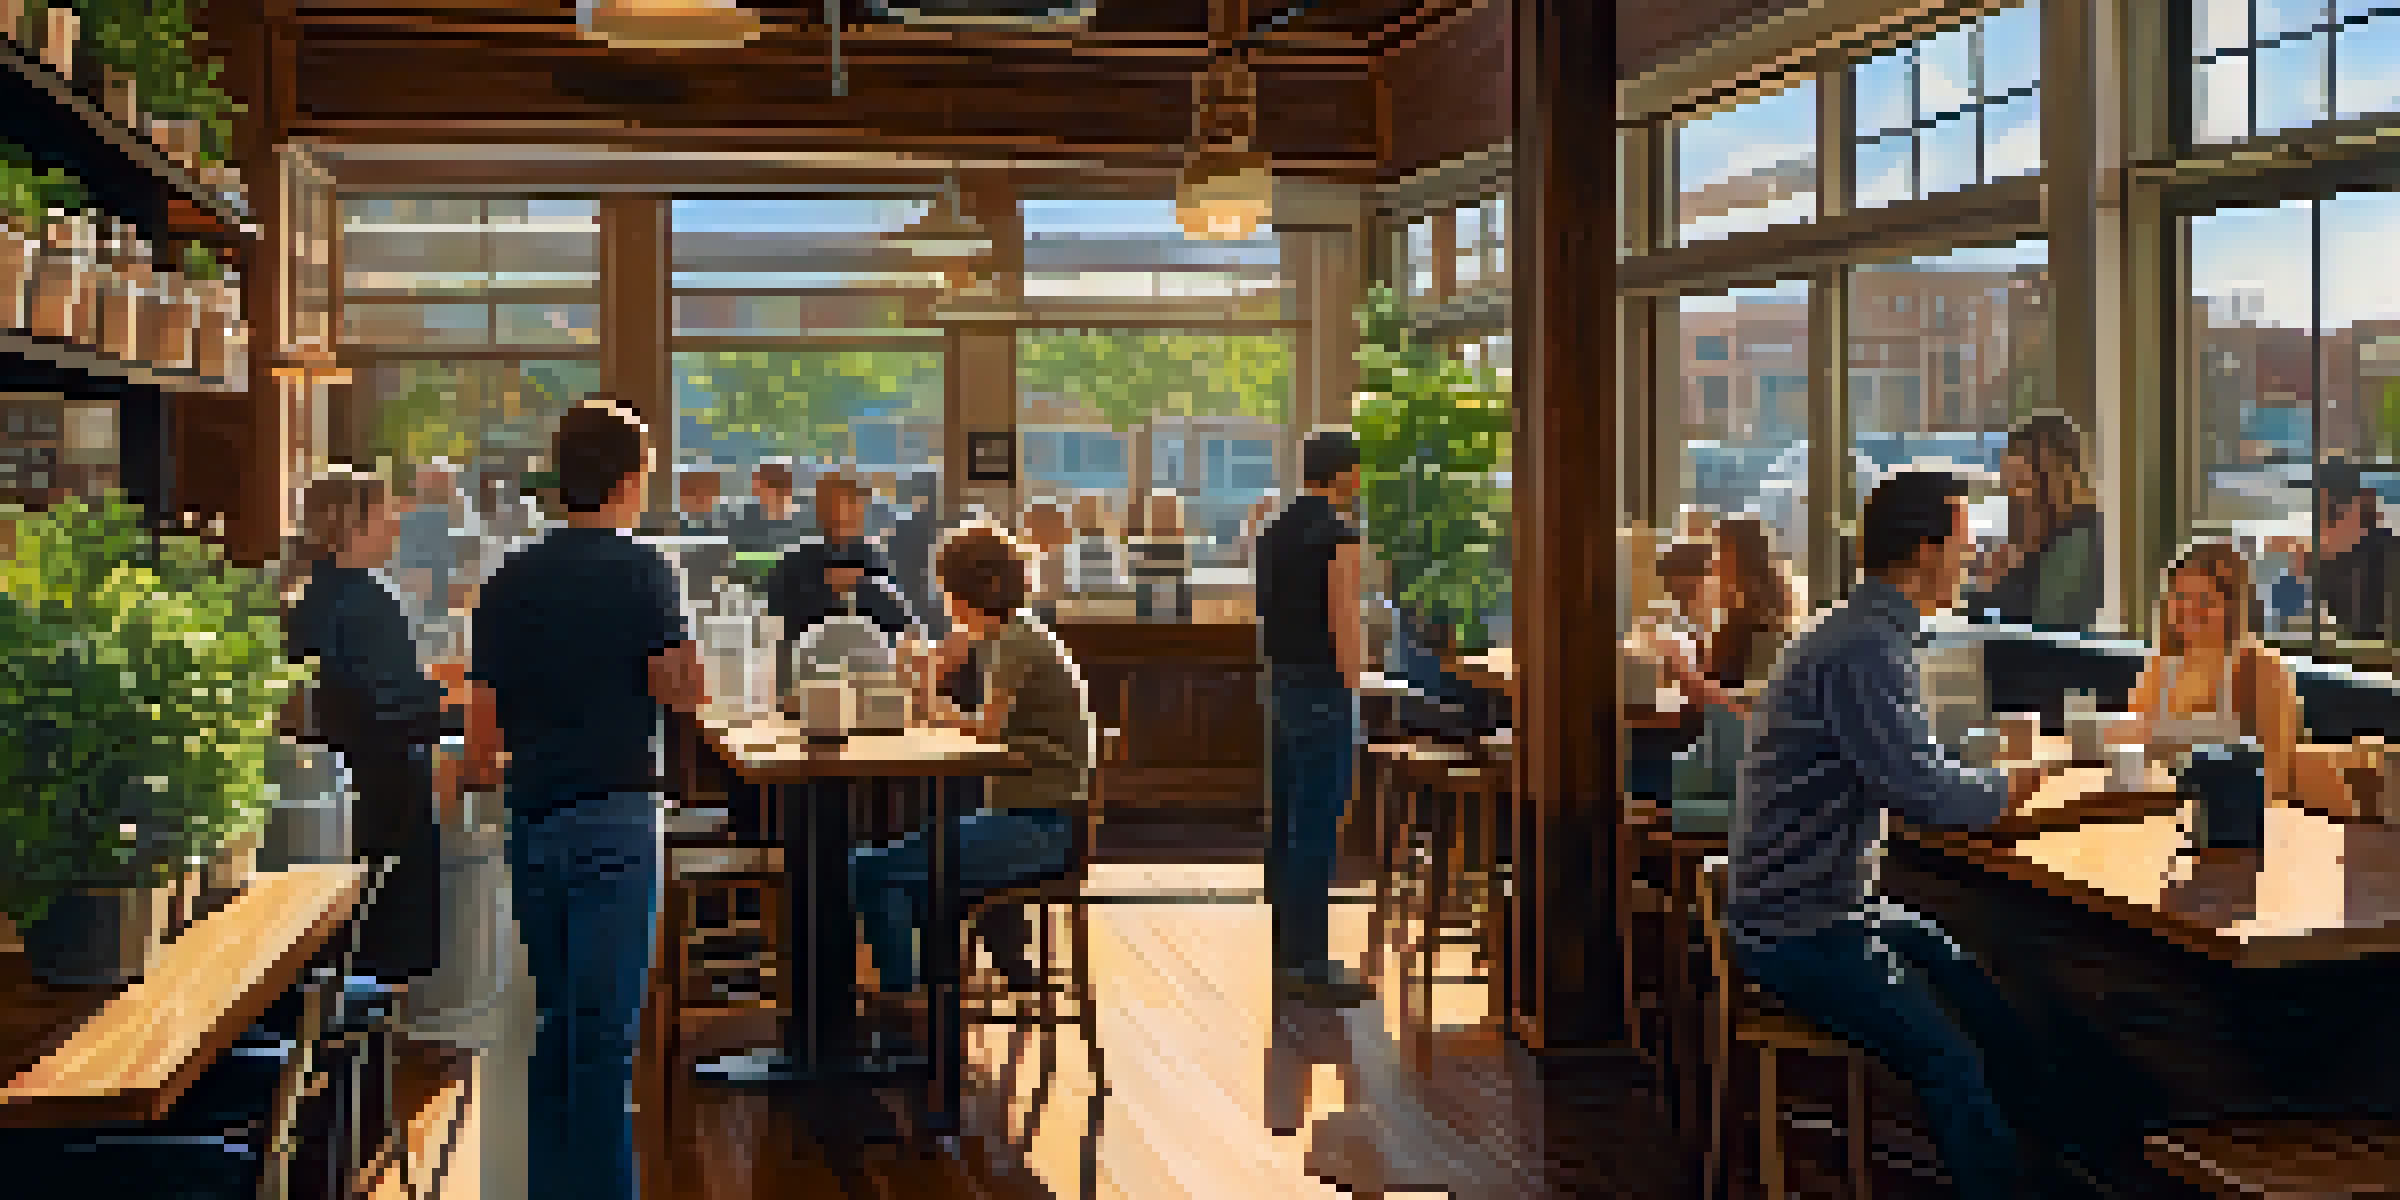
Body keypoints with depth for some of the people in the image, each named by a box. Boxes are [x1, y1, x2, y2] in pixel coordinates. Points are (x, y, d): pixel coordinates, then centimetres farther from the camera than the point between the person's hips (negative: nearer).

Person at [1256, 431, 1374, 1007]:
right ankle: (1308, 965, -4)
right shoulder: (1339, 537, -15)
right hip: (1322, 693, -9)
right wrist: (1352, 702, -15)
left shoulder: (1274, 532, 12)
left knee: (1288, 822, 13)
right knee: (1316, 829, -6)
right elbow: (1344, 628, -19)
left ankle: (1289, 947, 20)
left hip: (1280, 688, 9)